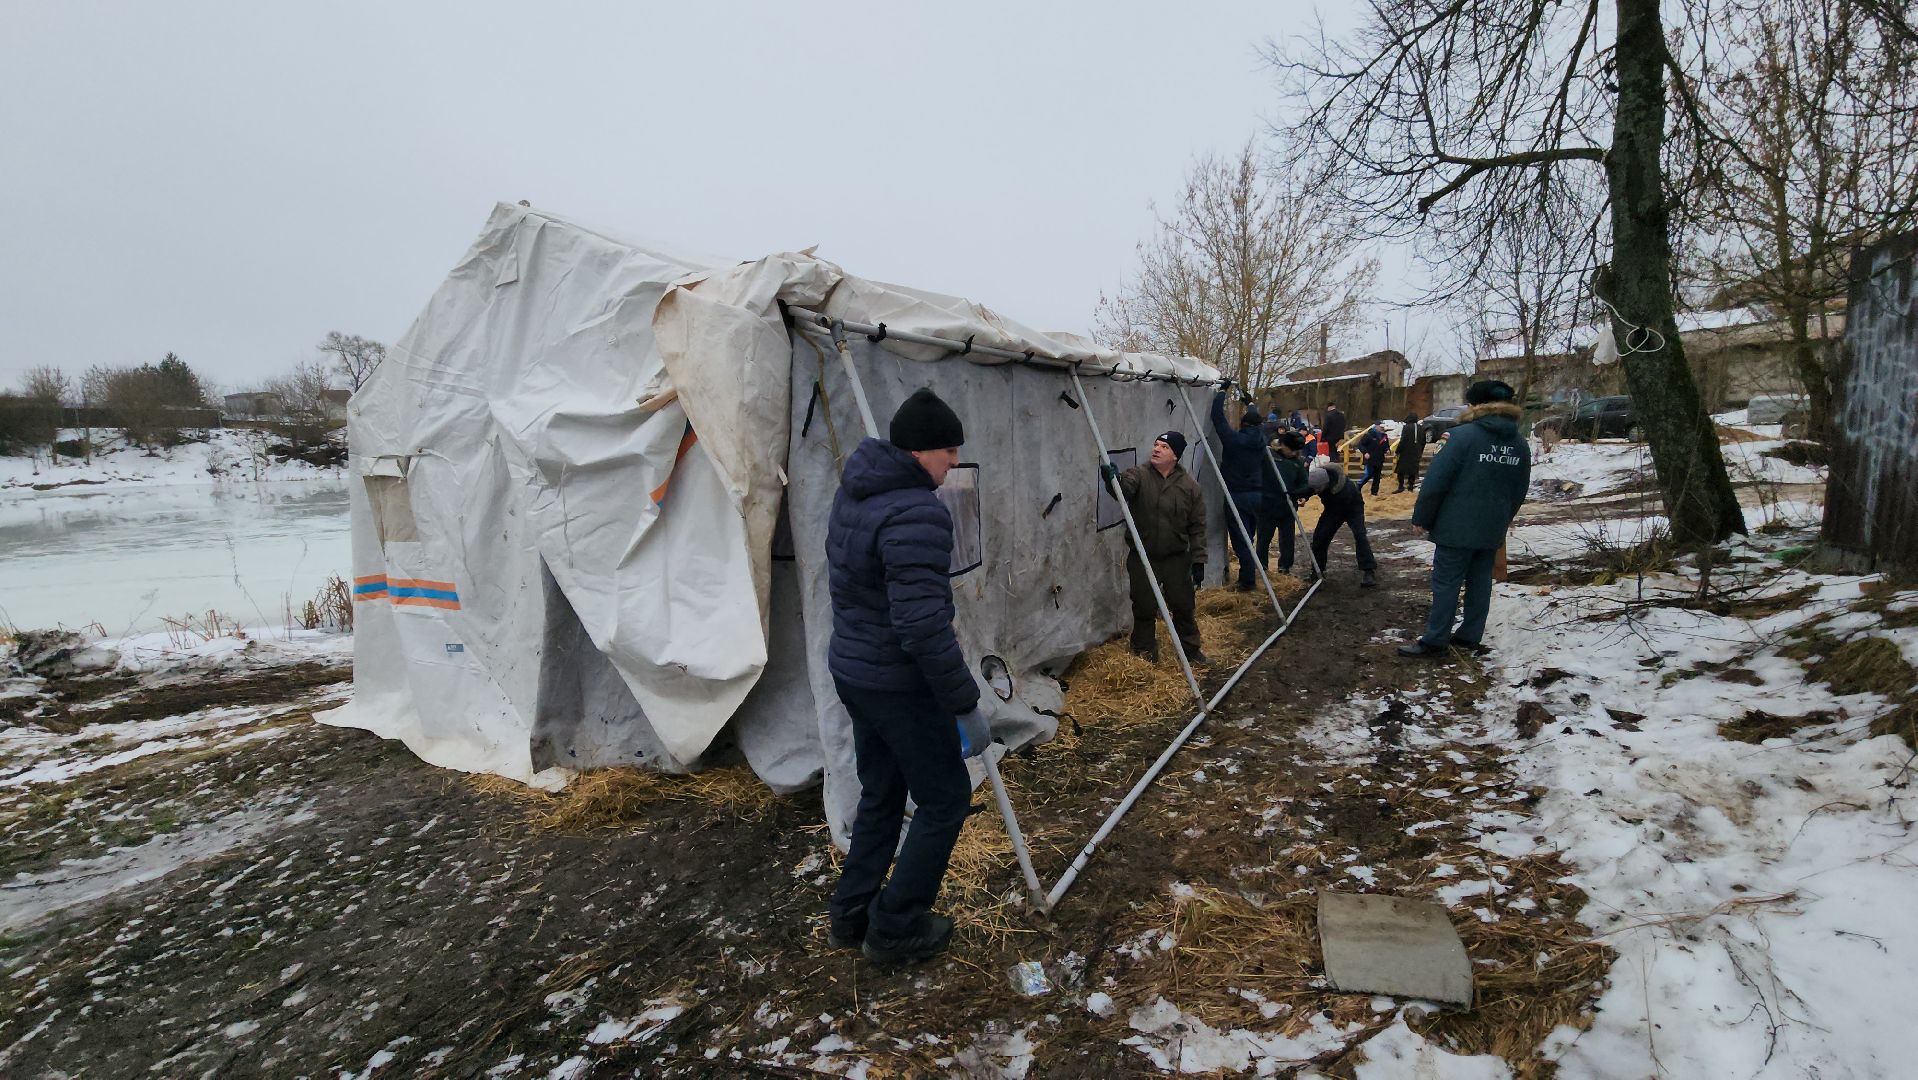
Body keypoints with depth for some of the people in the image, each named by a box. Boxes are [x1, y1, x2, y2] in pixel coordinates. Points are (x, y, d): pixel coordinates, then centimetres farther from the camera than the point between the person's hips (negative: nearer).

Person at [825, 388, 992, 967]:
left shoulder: (852, 494, 6)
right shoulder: (917, 514, -25)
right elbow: (924, 630, -29)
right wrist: (965, 705, -18)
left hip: (851, 669, 9)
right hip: (899, 685, -9)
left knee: (881, 794, 23)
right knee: (945, 798, 10)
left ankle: (851, 916, 35)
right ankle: (894, 929, 20)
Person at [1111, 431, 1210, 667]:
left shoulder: (1190, 486, -2)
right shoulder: (1139, 475, -7)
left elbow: (1197, 527, 0)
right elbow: (1124, 487, -31)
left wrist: (1198, 561, -4)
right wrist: (1113, 480, -55)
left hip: (1177, 558, 1)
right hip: (1142, 558, -1)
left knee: (1183, 606, 12)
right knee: (1144, 609, 8)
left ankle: (1191, 649, 32)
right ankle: (1144, 654, 26)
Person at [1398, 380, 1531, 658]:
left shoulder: (1464, 435, -14)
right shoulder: (1520, 445, 7)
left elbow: (1436, 481, -16)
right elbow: (1519, 491, 16)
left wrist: (1421, 518, -7)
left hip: (1456, 527, -6)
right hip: (1492, 530, 6)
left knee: (1446, 583, -1)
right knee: (1480, 583, 14)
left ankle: (1434, 640, 3)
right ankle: (1470, 637, 22)